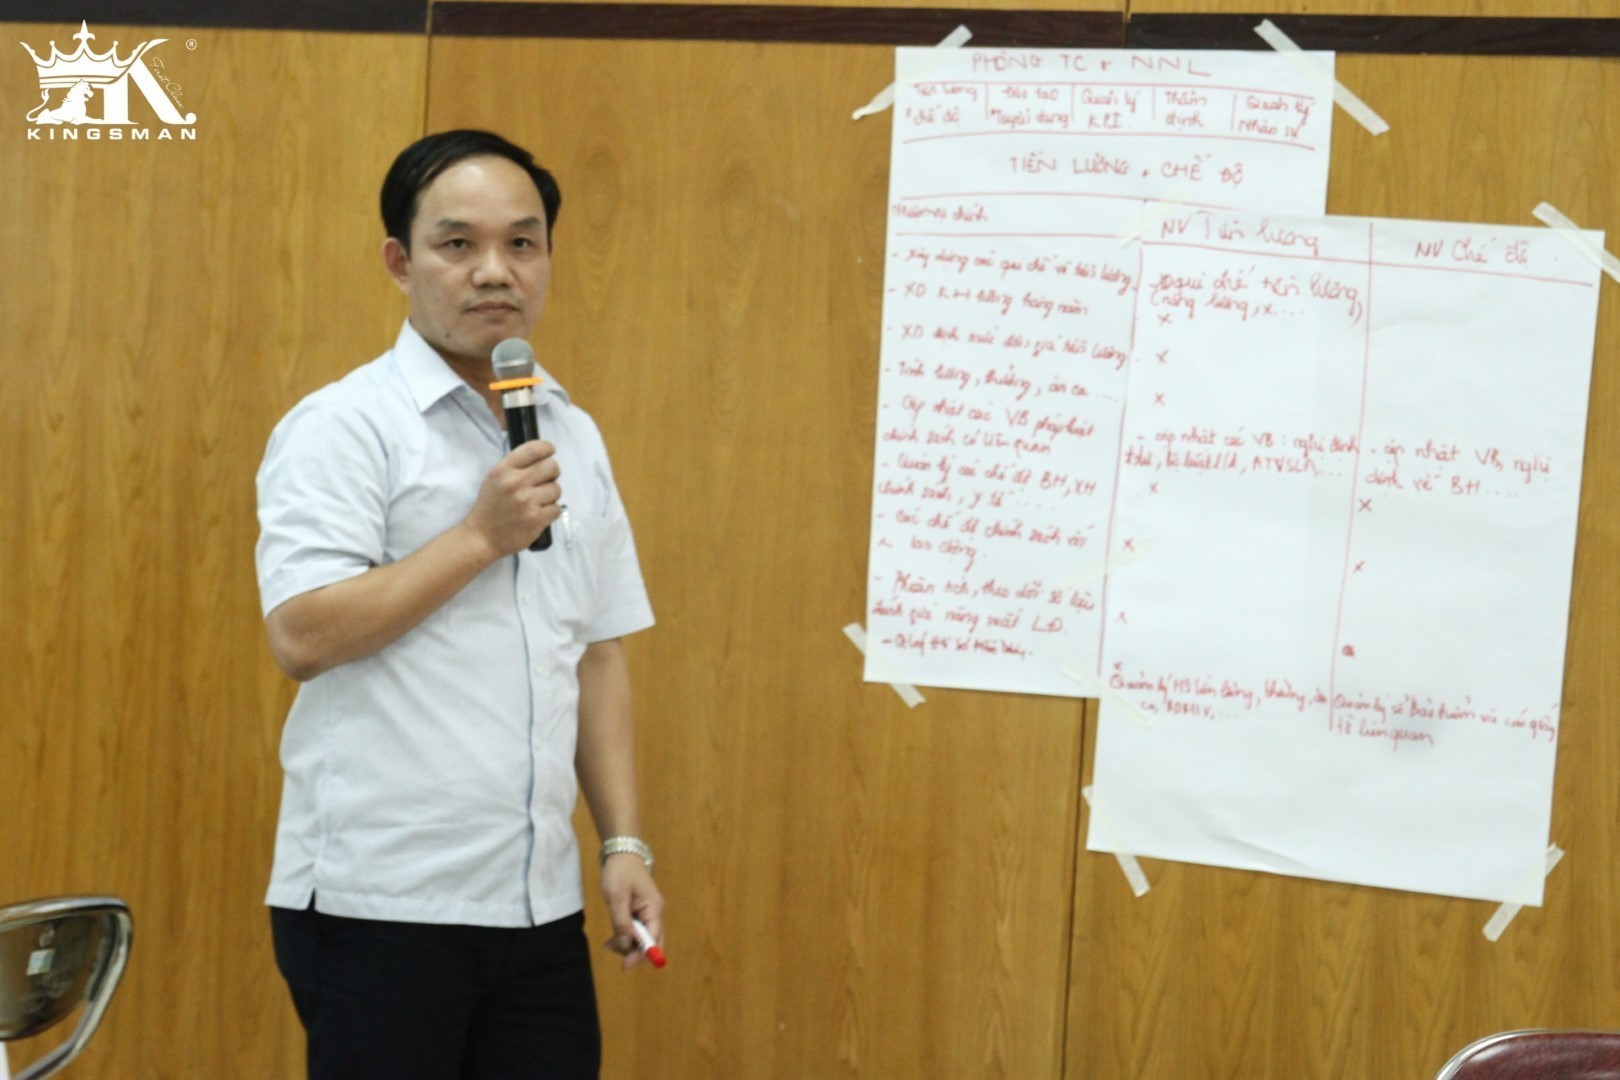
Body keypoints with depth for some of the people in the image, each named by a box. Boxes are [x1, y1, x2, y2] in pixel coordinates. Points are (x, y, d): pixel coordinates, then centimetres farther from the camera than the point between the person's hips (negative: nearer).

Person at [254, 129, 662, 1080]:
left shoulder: (574, 436, 12)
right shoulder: (344, 425, -7)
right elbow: (301, 636, -17)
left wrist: (625, 843, 8)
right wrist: (481, 536, -16)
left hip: (539, 902, 6)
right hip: (379, 903, -6)